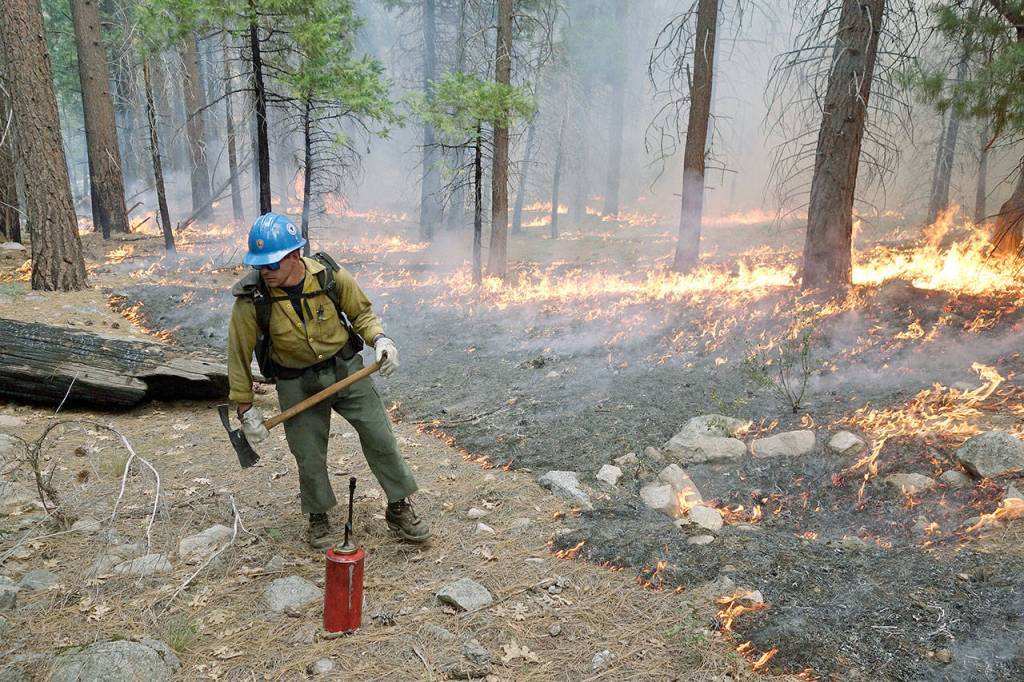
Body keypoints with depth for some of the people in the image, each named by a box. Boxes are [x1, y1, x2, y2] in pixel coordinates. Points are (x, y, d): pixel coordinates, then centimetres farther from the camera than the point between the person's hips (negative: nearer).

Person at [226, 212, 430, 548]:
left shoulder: (330, 275, -18)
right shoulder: (251, 299, -20)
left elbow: (362, 312, 0)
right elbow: (239, 355, -9)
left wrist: (380, 338, -20)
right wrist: (245, 409, -4)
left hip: (347, 368, 1)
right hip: (297, 384, -1)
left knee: (380, 439, 4)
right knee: (309, 457, 6)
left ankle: (399, 508, 23)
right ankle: (318, 518, 32)